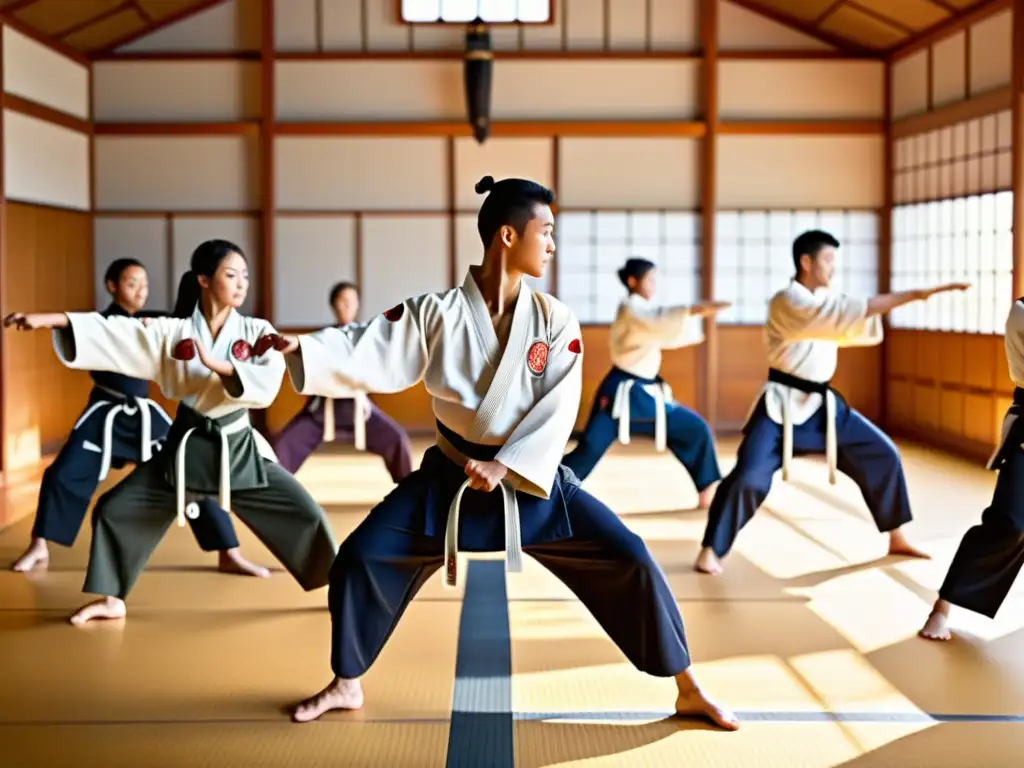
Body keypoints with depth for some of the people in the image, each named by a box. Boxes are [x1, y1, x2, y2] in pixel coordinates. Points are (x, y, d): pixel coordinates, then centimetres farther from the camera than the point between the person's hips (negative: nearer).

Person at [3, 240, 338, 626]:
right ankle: (112, 598, 20)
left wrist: (216, 365, -30)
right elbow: (111, 333, -14)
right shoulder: (171, 332, -5)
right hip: (185, 448, 1)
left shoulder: (256, 332, -6)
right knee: (115, 509, 0)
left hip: (238, 450, -1)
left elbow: (267, 384, -21)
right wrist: (49, 319, -24)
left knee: (304, 513, -6)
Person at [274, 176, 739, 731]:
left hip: (533, 479, 0)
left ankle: (688, 691, 8)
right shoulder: (437, 313, -9)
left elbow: (557, 410, -12)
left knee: (629, 561, -9)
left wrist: (506, 467, -23)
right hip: (450, 477, 0)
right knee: (361, 558, -7)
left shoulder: (555, 322, -7)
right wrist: (300, 348, -30)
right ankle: (346, 685, 18)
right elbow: (370, 356, -15)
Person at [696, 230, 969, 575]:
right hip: (782, 405, -8)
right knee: (749, 478, -18)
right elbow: (848, 313, -28)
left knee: (882, 455, 7)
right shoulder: (788, 301, -18)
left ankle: (897, 539, 22)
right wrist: (914, 295, -30)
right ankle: (711, 550, 1)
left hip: (822, 403, 8)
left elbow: (865, 329, 16)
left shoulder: (825, 299, 9)